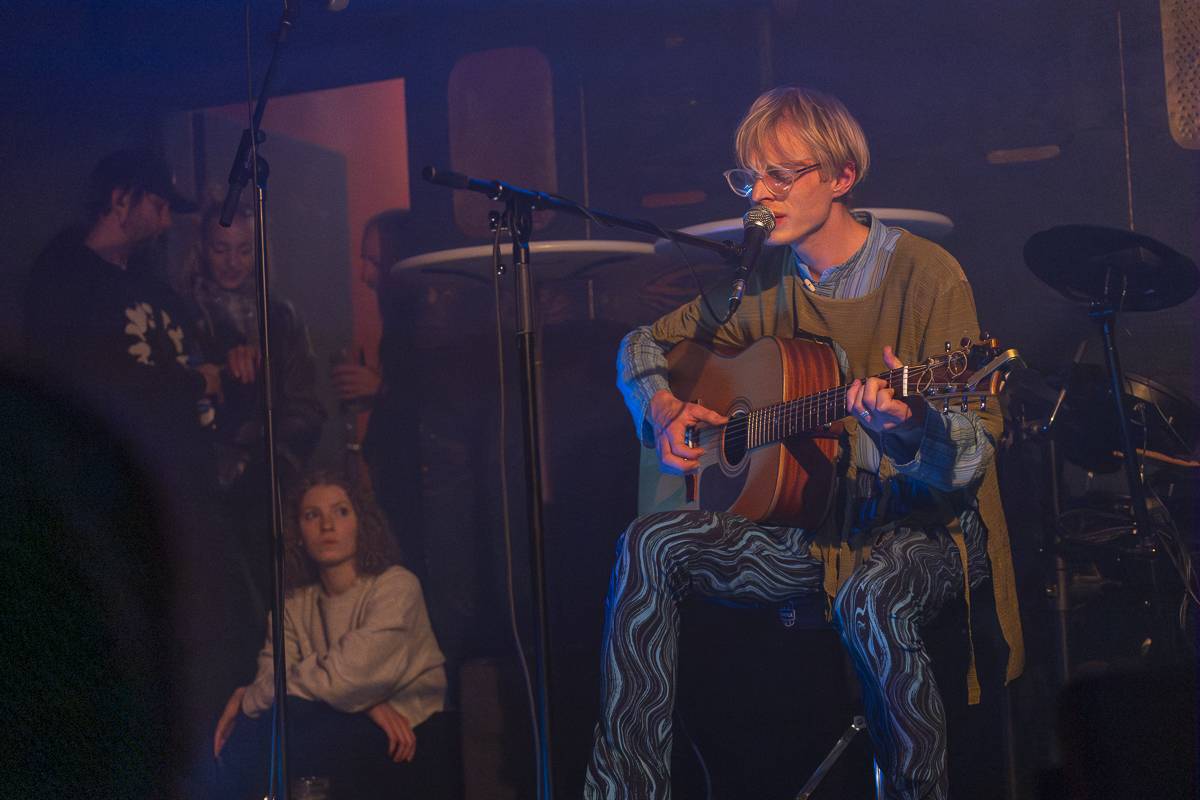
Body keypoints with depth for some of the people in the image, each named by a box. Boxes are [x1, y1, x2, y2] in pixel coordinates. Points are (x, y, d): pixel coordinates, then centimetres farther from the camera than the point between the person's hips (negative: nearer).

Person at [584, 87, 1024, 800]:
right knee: (651, 547, -17)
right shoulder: (767, 281, 6)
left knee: (870, 596, -39)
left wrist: (911, 426, -39)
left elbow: (972, 456, -16)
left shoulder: (924, 274, -11)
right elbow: (645, 345, 21)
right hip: (816, 522, 5)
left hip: (927, 526, -5)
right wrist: (663, 409, -1)